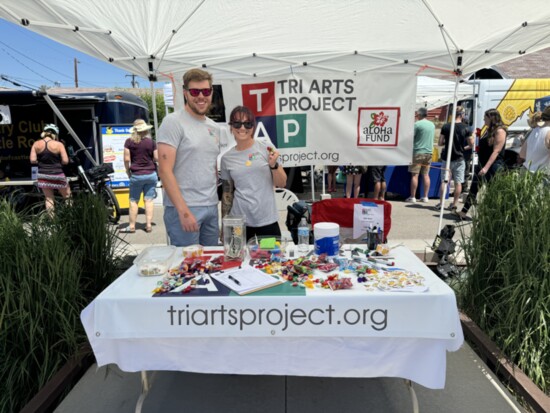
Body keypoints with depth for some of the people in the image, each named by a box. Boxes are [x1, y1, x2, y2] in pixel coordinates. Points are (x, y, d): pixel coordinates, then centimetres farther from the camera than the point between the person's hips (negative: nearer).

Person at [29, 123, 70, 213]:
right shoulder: (59, 144, -9)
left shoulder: (36, 144, 0)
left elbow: (33, 160, -4)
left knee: (49, 198, 12)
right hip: (57, 175, -4)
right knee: (67, 196, 12)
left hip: (43, 175, 4)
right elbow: (65, 161, -13)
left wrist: (41, 161, 15)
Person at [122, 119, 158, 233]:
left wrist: (128, 171, 9)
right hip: (151, 174, 1)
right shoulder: (151, 141, -2)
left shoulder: (129, 141, -3)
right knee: (148, 200, 5)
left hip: (136, 175, -1)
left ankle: (132, 226, 10)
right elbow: (157, 158, -1)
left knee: (133, 200, 8)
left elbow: (126, 159, -5)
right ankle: (148, 225, 6)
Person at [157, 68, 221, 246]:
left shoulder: (214, 127, 14)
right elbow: (165, 171, -14)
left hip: (211, 208, 7)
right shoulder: (173, 122, -7)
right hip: (183, 208, -7)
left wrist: (215, 201, 13)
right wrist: (183, 210, -19)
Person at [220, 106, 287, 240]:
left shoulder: (267, 149, -2)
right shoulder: (227, 158, 3)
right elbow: (227, 193, 8)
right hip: (240, 220, 1)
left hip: (267, 219, -1)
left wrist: (273, 165, -16)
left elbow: (281, 184, 0)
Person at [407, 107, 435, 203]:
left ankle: (412, 197, -1)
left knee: (414, 175, -2)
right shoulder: (432, 125, 11)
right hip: (429, 152, 6)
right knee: (426, 175, 9)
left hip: (418, 152, -6)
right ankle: (425, 196, 11)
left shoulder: (417, 124, -10)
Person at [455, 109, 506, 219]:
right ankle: (463, 212, 14)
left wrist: (486, 167, -25)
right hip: (482, 164, 9)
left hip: (494, 166, -9)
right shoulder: (488, 130, 13)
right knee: (473, 189, 9)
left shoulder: (499, 131, -12)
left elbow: (496, 151, -19)